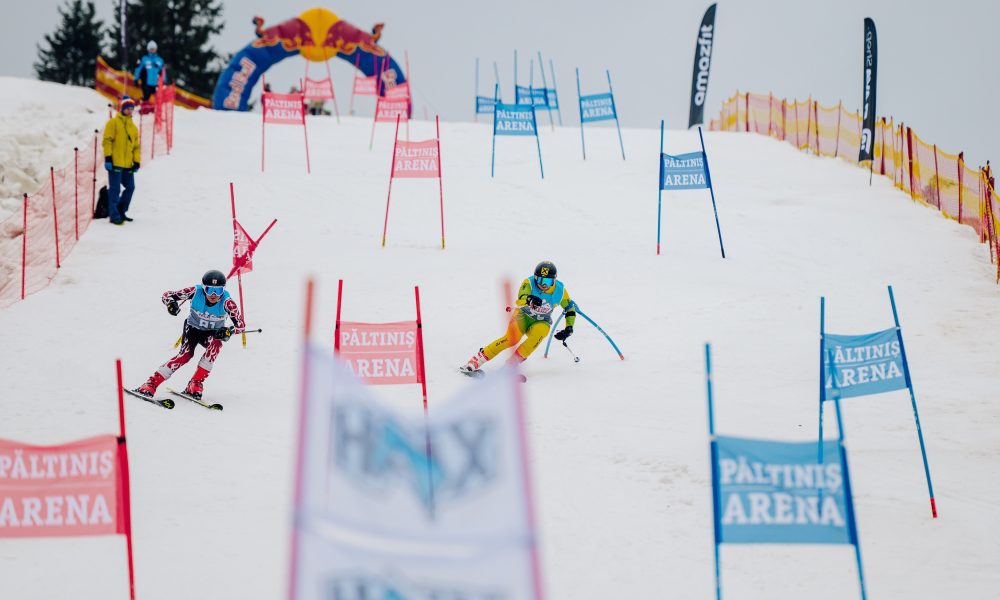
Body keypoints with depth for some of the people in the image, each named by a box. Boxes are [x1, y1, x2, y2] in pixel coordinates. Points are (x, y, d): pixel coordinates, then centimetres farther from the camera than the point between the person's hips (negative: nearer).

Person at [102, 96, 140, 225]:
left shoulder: (133, 127, 18)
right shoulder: (113, 123, -1)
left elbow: (136, 146, 20)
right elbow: (107, 140, -7)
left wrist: (137, 162, 10)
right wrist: (108, 157, -14)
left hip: (127, 165, 7)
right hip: (115, 163, -7)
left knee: (130, 188, 8)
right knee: (115, 189, -6)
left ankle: (121, 211, 21)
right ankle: (114, 215, -3)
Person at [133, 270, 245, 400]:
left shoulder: (227, 301, -26)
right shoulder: (196, 292, -25)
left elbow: (240, 325, -25)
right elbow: (167, 295, -18)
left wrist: (229, 331, -47)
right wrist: (171, 303, -42)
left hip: (213, 333, 1)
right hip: (193, 329, -1)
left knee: (216, 343, -33)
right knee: (185, 354, -26)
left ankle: (195, 384, -24)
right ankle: (151, 384, -22)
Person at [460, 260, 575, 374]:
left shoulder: (560, 290, -11)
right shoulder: (529, 283, -18)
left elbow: (570, 309, 4)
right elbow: (520, 299, -37)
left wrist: (569, 329, -7)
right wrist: (529, 300, -61)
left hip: (541, 322, 2)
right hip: (523, 316, -2)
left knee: (540, 332, -35)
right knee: (512, 338, -31)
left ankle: (513, 361, -29)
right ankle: (475, 362, -27)